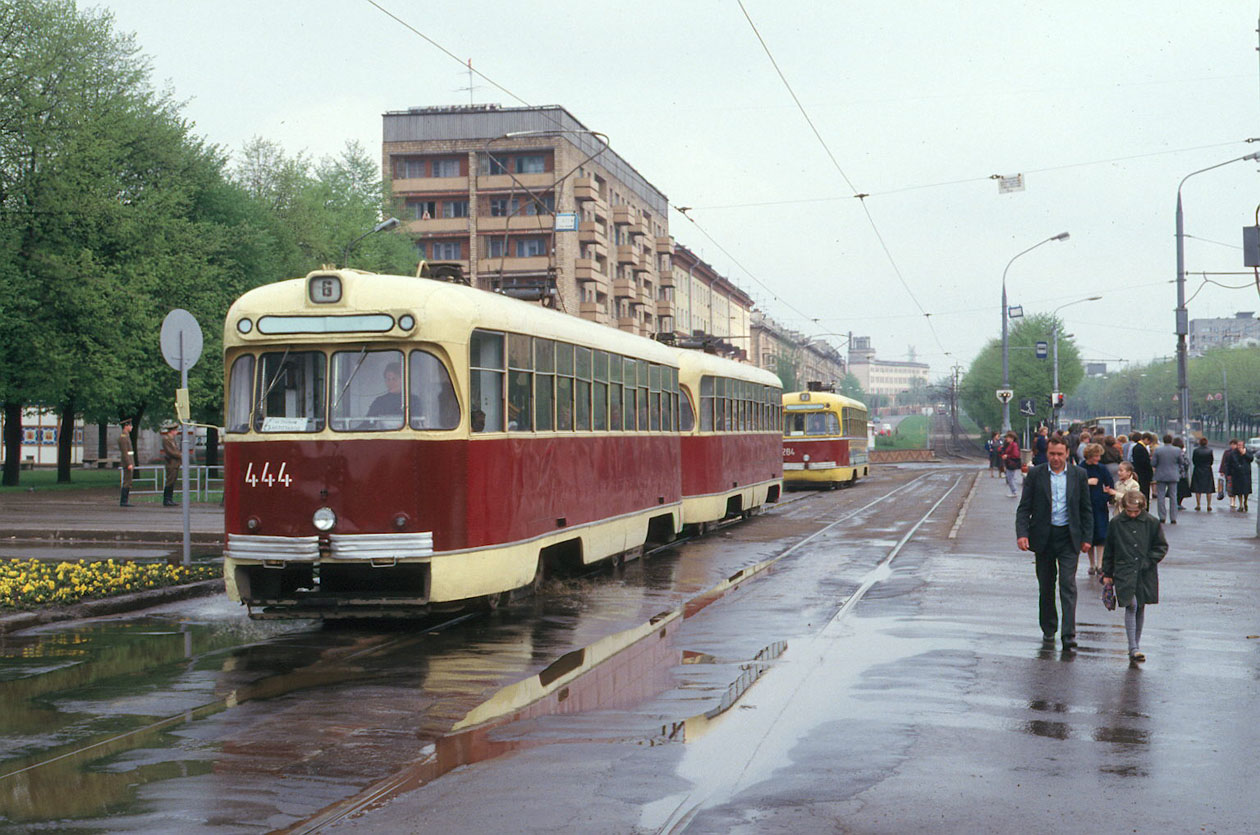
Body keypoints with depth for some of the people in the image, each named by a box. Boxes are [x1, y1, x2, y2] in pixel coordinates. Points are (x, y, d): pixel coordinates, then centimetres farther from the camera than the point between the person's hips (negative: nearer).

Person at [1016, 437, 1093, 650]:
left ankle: (1068, 634, -11)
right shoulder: (1035, 474, -1)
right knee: (1046, 587, 10)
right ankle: (1048, 629, 25)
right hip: (1043, 537, 1)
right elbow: (1024, 507, -2)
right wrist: (1022, 533, -15)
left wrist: (1086, 537, 2)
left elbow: (1086, 509, 7)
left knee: (1068, 585, -9)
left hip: (1069, 538, -1)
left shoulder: (1079, 475, 2)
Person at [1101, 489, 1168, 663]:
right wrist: (1107, 574, 9)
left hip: (1145, 574, 2)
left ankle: (1137, 644, 22)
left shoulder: (1152, 523, 0)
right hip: (1124, 572, -2)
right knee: (1131, 606, -11)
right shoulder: (1116, 523, 0)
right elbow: (1109, 550, 8)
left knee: (1141, 607, 10)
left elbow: (1162, 546, 9)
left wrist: (1149, 561, -6)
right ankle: (1133, 649, -12)